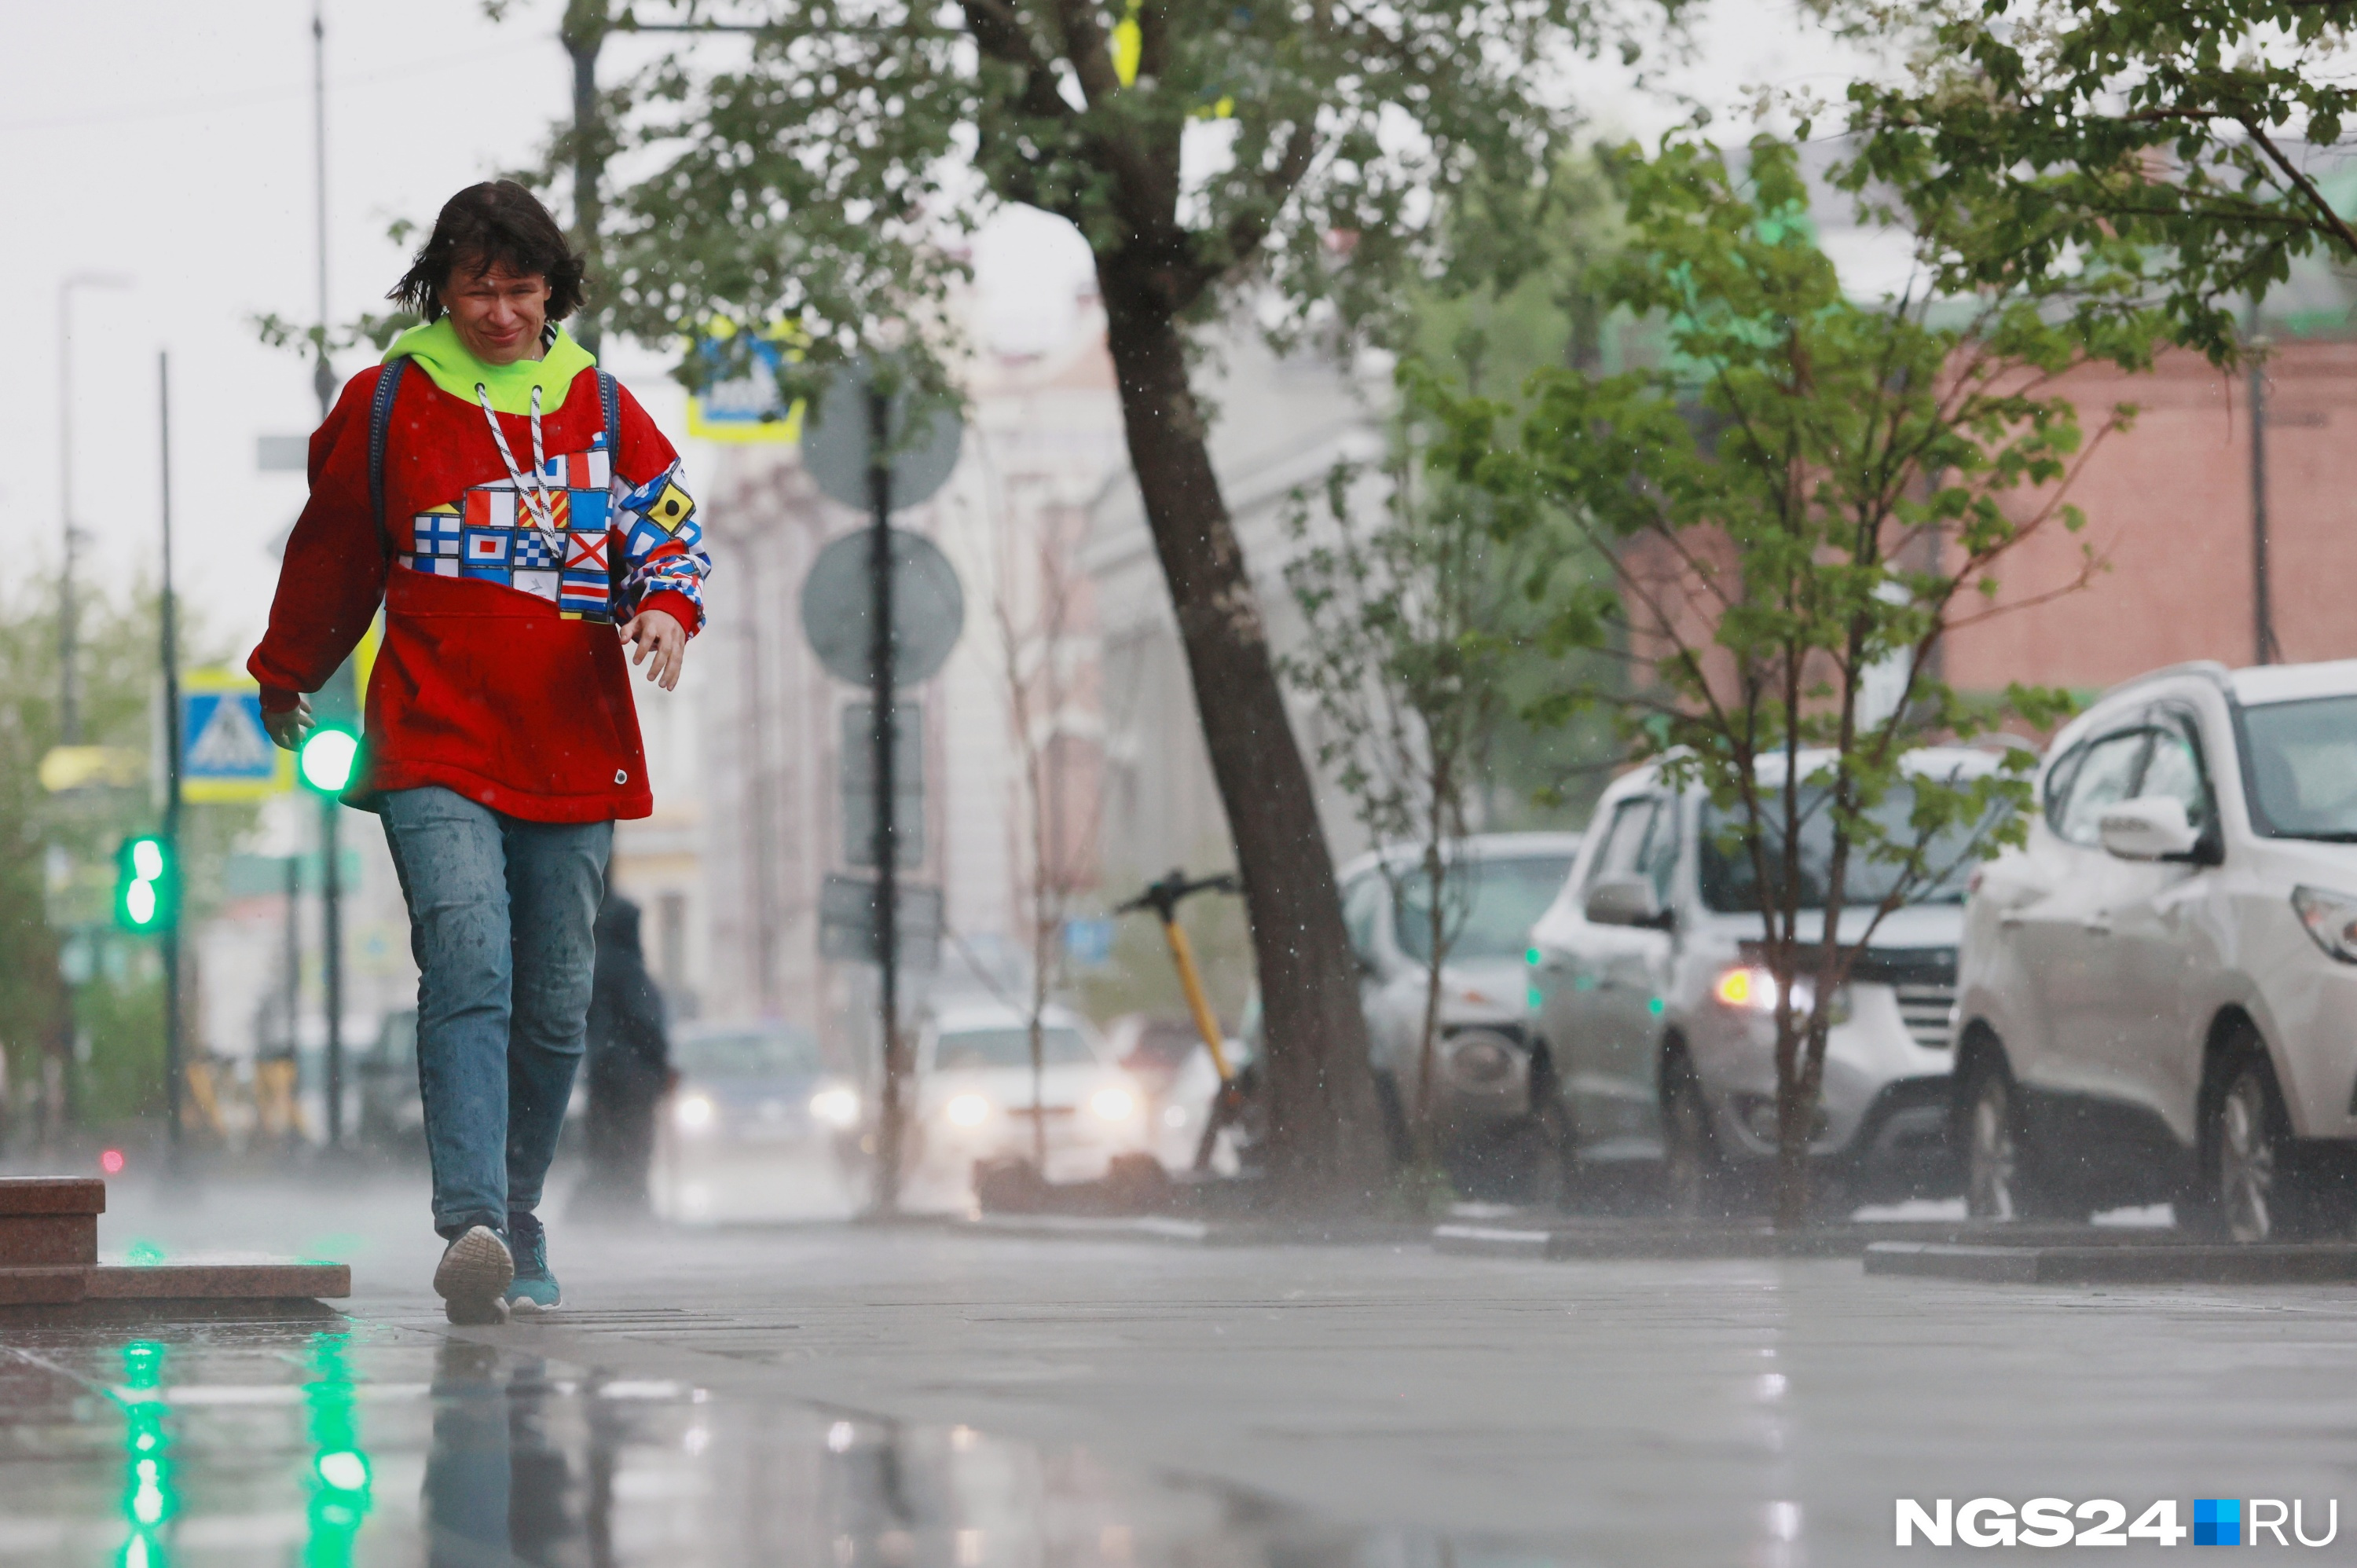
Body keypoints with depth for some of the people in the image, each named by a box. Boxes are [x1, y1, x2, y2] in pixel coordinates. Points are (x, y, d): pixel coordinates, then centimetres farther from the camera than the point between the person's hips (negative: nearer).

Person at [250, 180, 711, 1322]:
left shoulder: (601, 410, 10)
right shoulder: (387, 405, 5)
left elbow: (672, 529, 11)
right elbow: (330, 553, 16)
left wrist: (667, 607, -12)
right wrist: (286, 681, 26)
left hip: (572, 751, 3)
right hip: (435, 744, -3)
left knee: (554, 1002, 7)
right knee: (468, 968, -21)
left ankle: (517, 1223, 22)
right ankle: (470, 1227, -32)